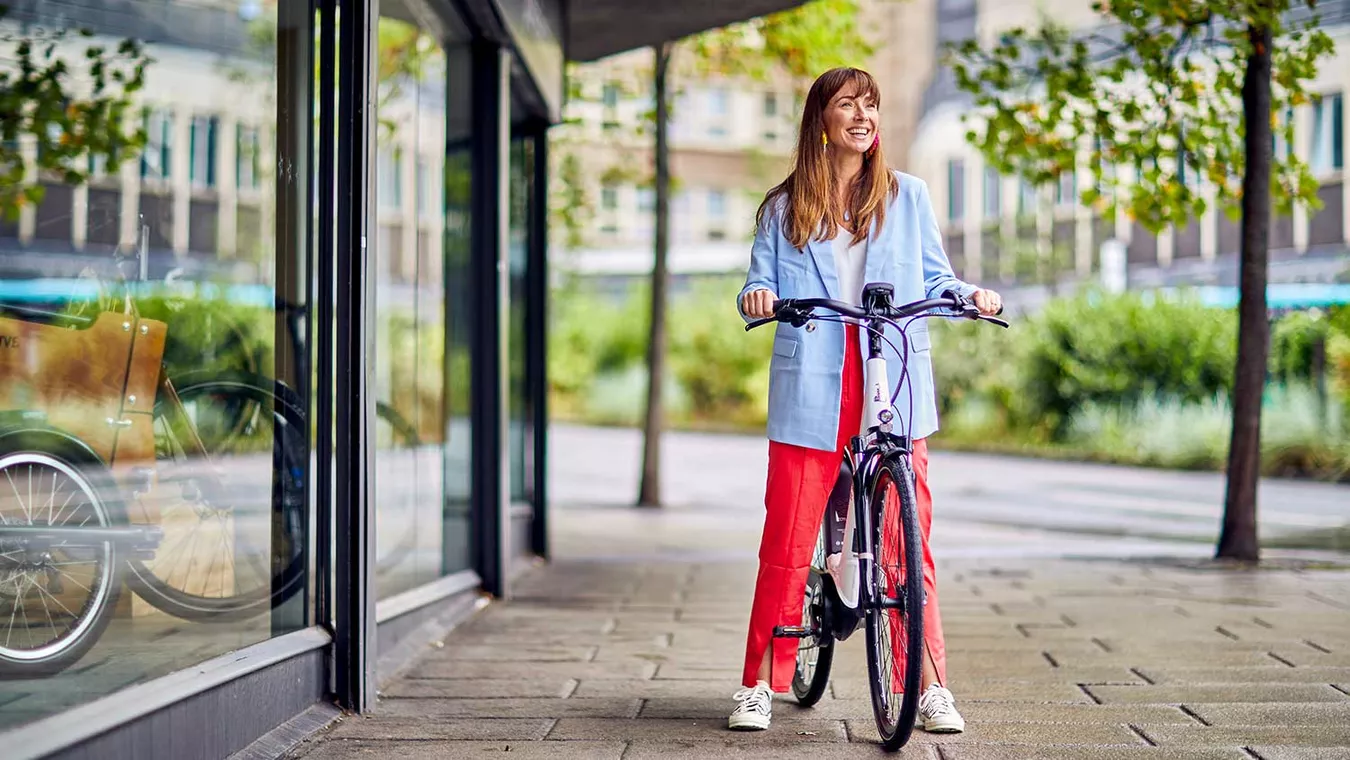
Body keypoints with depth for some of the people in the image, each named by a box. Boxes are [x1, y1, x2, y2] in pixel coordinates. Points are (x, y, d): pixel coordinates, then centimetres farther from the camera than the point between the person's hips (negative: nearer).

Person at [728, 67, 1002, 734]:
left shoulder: (908, 196, 13)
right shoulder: (784, 208, 12)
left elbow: (933, 279, 13)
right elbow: (761, 291, 9)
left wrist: (971, 294, -7)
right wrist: (757, 297, -13)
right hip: (810, 395, 0)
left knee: (908, 540, -2)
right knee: (786, 544, -1)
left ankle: (930, 687, 6)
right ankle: (761, 684, 10)